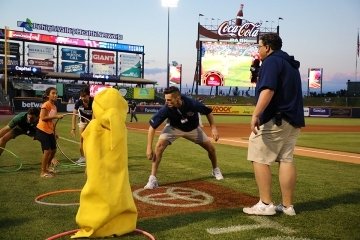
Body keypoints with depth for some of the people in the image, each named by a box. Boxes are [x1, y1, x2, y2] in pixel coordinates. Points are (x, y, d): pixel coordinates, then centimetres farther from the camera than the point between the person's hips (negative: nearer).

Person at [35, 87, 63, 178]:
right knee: (47, 150, -8)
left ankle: (47, 168, 31)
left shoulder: (54, 106, 10)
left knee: (53, 149, 12)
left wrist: (54, 132, 17)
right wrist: (56, 116, -25)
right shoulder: (46, 105, -14)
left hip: (50, 131, 8)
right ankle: (43, 172, 4)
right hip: (43, 130, -8)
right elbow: (43, 118, -22)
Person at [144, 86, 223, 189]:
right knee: (159, 146, -23)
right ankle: (152, 179, -15)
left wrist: (213, 128, -24)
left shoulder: (192, 104, -35)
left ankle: (215, 170, 35)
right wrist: (149, 148, -31)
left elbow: (208, 112, -16)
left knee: (210, 148, 3)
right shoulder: (166, 108, -35)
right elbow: (152, 126, -28)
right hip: (174, 128, -1)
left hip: (193, 128, 1)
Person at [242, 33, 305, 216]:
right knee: (286, 160, 8)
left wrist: (256, 115, -28)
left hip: (274, 120, -9)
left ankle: (266, 204, -3)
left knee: (259, 159, -4)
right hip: (293, 120, 9)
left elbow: (268, 90, -23)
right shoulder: (291, 64, 21)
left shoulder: (271, 61, -8)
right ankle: (287, 205, 12)